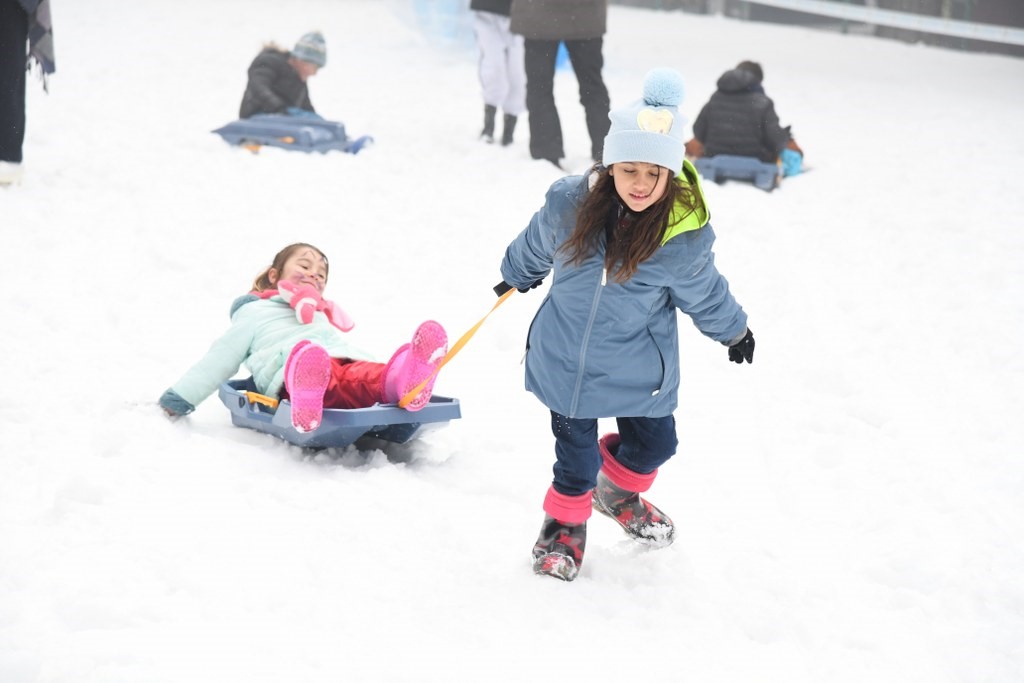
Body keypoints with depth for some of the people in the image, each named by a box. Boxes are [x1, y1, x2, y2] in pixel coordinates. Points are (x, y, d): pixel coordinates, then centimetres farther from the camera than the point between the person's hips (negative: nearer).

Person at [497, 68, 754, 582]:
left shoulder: (684, 234, -21)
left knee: (653, 443, 16)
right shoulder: (569, 203, -19)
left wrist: (733, 329, 16)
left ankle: (617, 490, 49)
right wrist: (516, 275, 25)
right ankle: (565, 521, 37)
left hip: (639, 371, 1)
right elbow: (535, 247, 5)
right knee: (576, 452, 8)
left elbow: (702, 292, 0)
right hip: (565, 360, 0)